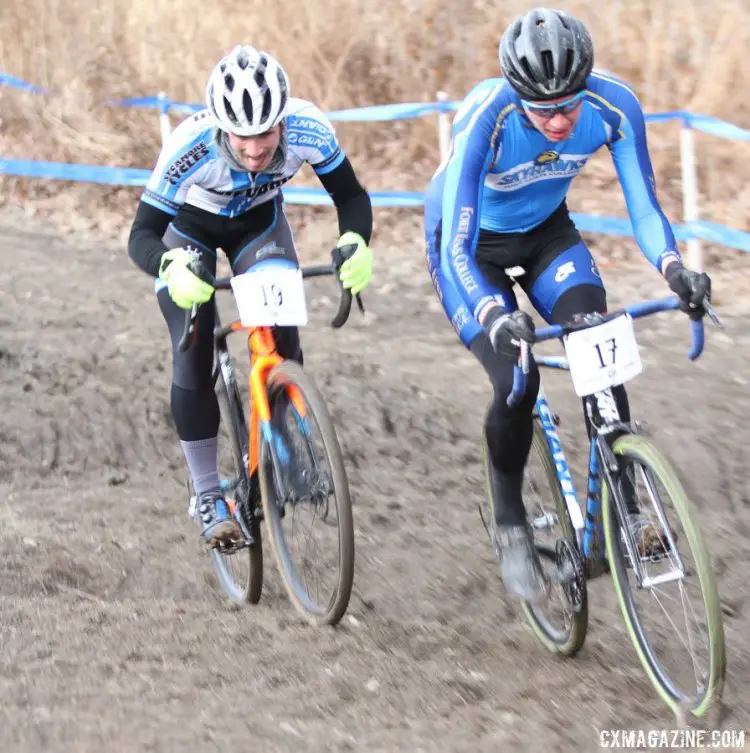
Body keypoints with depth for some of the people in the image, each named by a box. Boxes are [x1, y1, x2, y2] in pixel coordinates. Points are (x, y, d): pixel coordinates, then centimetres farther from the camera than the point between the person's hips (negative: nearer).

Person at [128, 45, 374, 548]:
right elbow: (142, 235, -35)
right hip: (190, 228, -2)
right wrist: (171, 267, -56)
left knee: (283, 341, -14)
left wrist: (355, 243, -40)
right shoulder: (188, 146, -40)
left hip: (260, 222, 2)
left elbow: (351, 195, -19)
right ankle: (208, 496, 1)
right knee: (193, 359, -13)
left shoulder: (309, 128, -34)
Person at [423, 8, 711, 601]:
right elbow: (457, 249, -39)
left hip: (547, 232, 3)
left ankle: (623, 508, -10)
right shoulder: (485, 119, -37)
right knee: (517, 379, -20)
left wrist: (674, 268, -41)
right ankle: (510, 525, 3)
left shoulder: (614, 106, -28)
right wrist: (495, 317, -56)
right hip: (473, 243, -3)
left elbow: (644, 207, -20)